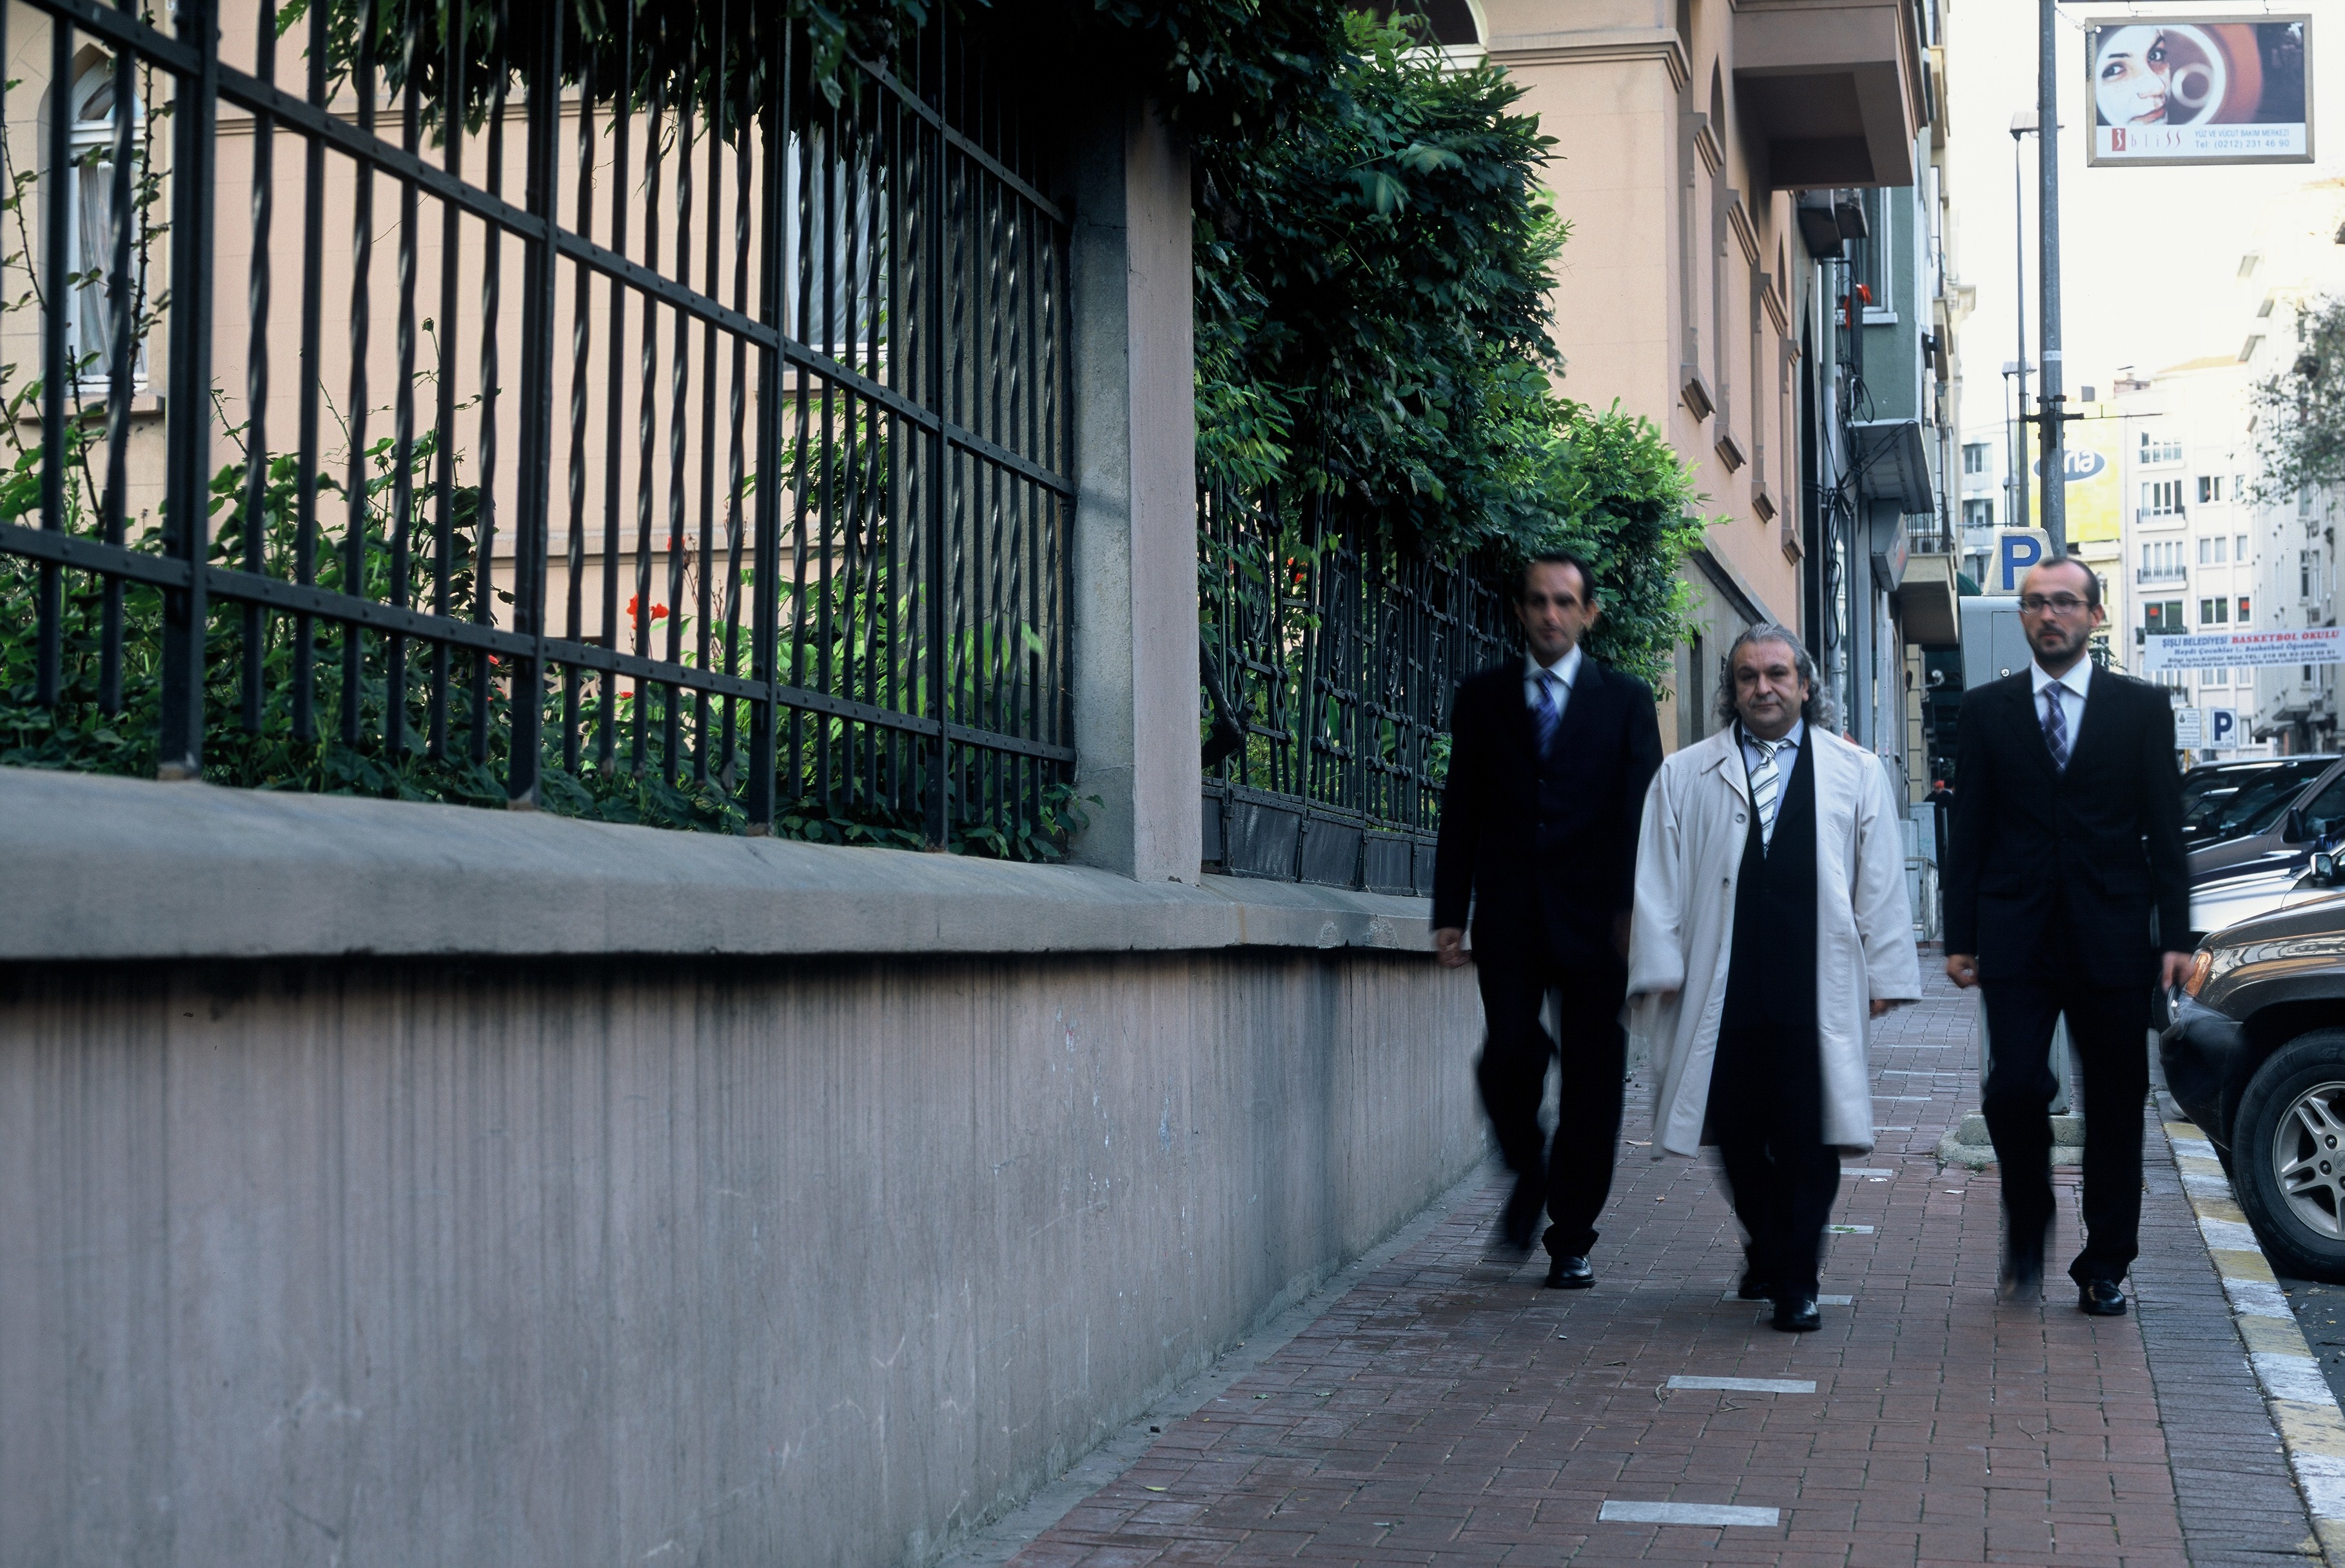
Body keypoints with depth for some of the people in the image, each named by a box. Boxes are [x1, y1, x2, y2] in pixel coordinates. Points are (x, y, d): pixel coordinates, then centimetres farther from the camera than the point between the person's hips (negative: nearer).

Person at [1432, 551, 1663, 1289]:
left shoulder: (1625, 700, 7)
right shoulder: (1482, 696, 11)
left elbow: (1642, 813, 0)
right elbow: (1461, 809, 10)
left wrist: (1632, 910, -11)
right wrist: (1451, 911, 3)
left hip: (1594, 919, -1)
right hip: (1509, 917, 1)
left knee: (1592, 1080, 1)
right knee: (1506, 1060, -10)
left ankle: (1572, 1236, 13)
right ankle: (1529, 1179, 20)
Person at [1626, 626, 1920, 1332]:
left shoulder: (1856, 773, 13)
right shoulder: (1683, 777, 12)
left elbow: (1882, 882, 11)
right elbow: (1658, 881, 9)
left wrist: (1885, 975, 6)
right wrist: (1660, 971, 2)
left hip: (1818, 991, -1)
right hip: (1723, 990, 1)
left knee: (1809, 1139, -4)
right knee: (1739, 1136, 4)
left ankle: (1796, 1281, 4)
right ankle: (1767, 1252, 27)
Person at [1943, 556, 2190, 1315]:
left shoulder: (2142, 707, 6)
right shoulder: (1986, 709, 7)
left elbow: (2165, 831, 4)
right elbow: (1968, 831, 7)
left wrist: (2175, 936, -3)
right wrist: (1960, 936, 2)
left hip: (2112, 939, 0)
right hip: (2017, 938, 0)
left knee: (2115, 1106, 5)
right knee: (2015, 1087, -12)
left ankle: (2104, 1267, 16)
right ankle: (2027, 1230, 13)